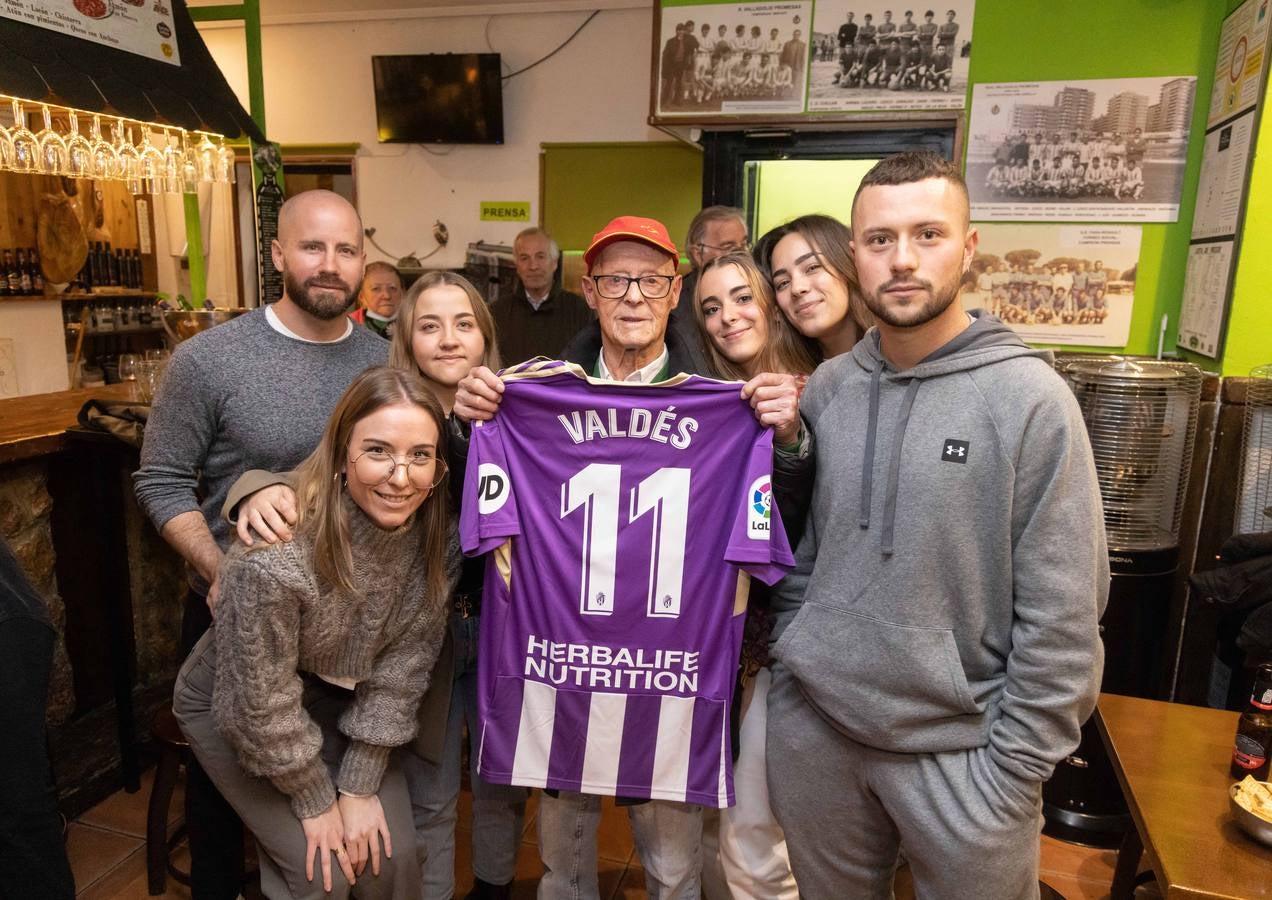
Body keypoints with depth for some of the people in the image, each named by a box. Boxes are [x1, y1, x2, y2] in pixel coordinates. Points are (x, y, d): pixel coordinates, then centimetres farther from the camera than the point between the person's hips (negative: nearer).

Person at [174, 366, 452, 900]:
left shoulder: (435, 535, -21)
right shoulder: (276, 555, -36)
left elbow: (404, 662, -11)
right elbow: (261, 700, -23)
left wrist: (360, 786, -9)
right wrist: (316, 802, -11)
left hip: (336, 701, 4)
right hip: (233, 705, -4)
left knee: (393, 854, 0)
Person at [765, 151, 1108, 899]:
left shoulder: (1030, 398, -13)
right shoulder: (826, 388, 0)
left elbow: (1063, 617, -12)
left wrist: (1011, 769, -10)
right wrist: (792, 670, 3)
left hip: (956, 744, -3)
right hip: (812, 725, 4)